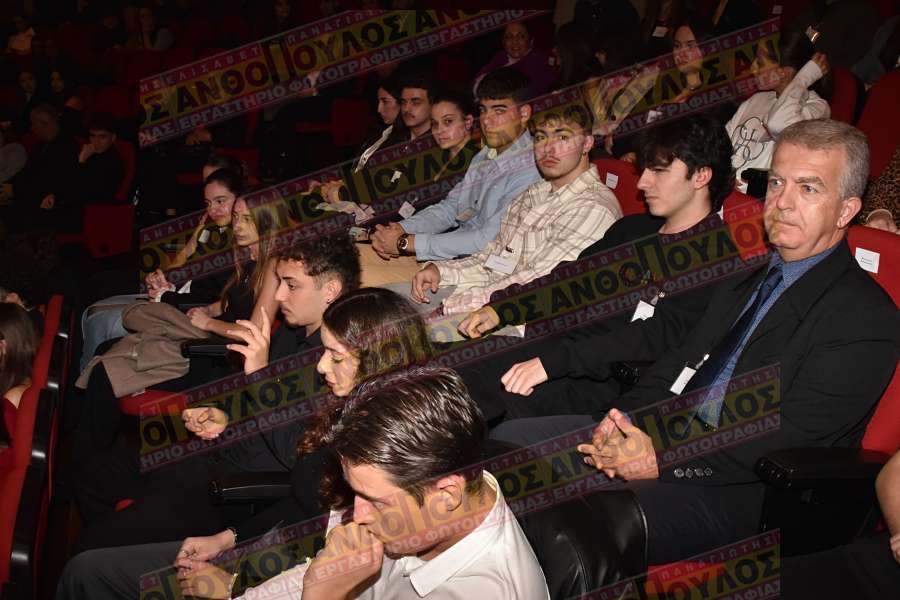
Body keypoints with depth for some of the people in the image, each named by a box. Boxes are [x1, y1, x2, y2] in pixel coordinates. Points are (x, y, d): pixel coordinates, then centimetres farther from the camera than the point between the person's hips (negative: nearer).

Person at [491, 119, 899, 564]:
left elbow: (790, 439, -16)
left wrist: (665, 462, -20)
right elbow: (675, 339, 17)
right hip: (666, 434, 8)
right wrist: (625, 413, -2)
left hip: (734, 493, -8)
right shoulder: (750, 279, 20)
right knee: (507, 441, -2)